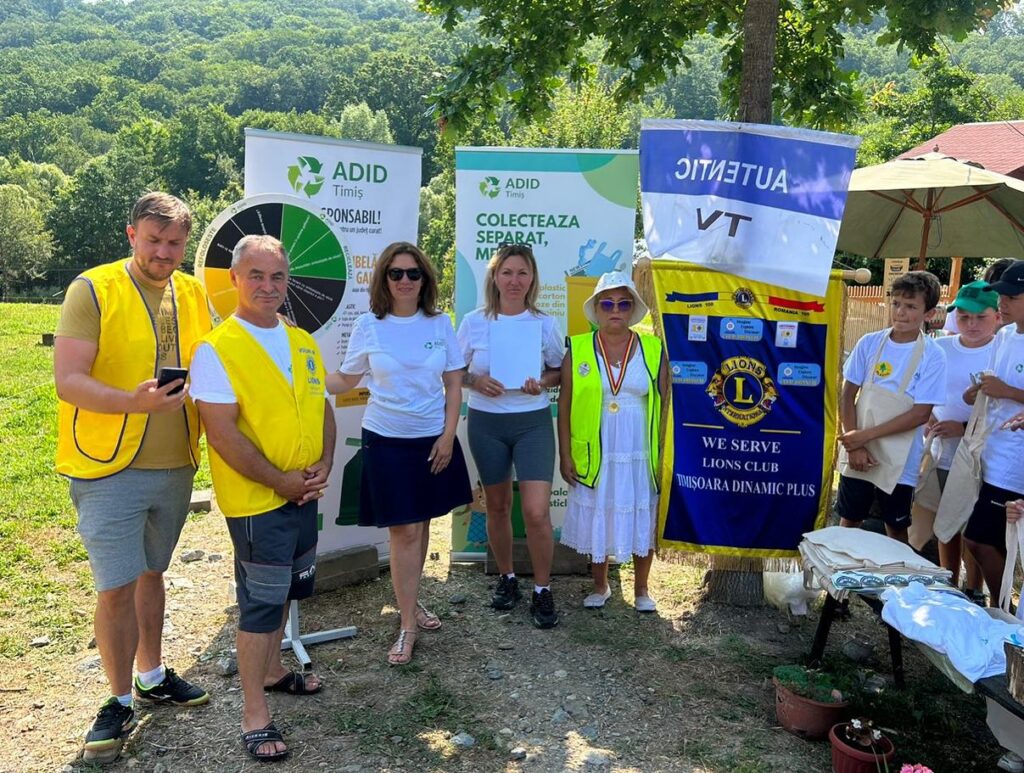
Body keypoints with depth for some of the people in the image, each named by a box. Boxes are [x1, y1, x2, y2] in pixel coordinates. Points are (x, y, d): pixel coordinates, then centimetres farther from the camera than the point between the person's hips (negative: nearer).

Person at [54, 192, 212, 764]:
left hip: (175, 466, 5)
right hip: (109, 467, -5)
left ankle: (152, 676, 36)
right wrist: (131, 401, -34)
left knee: (151, 572, 19)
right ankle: (120, 702, 18)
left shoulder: (194, 294, 5)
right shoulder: (92, 290, -10)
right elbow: (68, 381, -18)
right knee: (117, 586, -1)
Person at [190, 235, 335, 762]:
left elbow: (323, 407, 12)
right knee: (261, 600, 1)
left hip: (305, 494, 7)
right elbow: (222, 432, -19)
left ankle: (272, 670, 41)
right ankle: (254, 714, 15)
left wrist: (324, 466, -3)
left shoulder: (303, 343, 7)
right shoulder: (216, 349, -14)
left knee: (286, 589, 20)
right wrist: (279, 481, -17)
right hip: (256, 499, -7)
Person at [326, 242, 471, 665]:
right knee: (404, 531, -1)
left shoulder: (439, 323, 1)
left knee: (421, 525, 11)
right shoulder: (368, 326, -3)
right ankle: (408, 624, 10)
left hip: (433, 439, 2)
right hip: (387, 440, -2)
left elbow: (454, 383, 3)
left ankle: (410, 600, 31)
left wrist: (448, 435, -3)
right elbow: (344, 381, 4)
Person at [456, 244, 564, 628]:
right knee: (497, 506, 13)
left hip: (533, 421, -1)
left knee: (537, 511, -10)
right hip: (486, 422, 1)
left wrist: (541, 383, -14)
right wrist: (477, 381, -15)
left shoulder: (545, 324, -1)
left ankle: (542, 590, 8)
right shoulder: (474, 322, -1)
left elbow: (558, 371, 8)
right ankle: (506, 577, 33)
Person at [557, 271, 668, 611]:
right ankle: (600, 586, 33)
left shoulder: (653, 350, -1)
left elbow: (665, 407, 1)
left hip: (641, 455, 0)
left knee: (642, 520, 10)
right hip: (594, 455, 0)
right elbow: (564, 407, 1)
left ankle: (641, 589, 31)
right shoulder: (577, 350, -2)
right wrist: (565, 455, -2)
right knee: (595, 519, 11)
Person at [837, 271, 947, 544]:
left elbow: (920, 414, -13)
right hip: (857, 455, 2)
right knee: (848, 522, 14)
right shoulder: (870, 343, -3)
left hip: (899, 462, -2)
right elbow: (848, 395, 0)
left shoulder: (932, 356, -10)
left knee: (896, 531, 13)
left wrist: (865, 435, -16)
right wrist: (854, 445, -10)